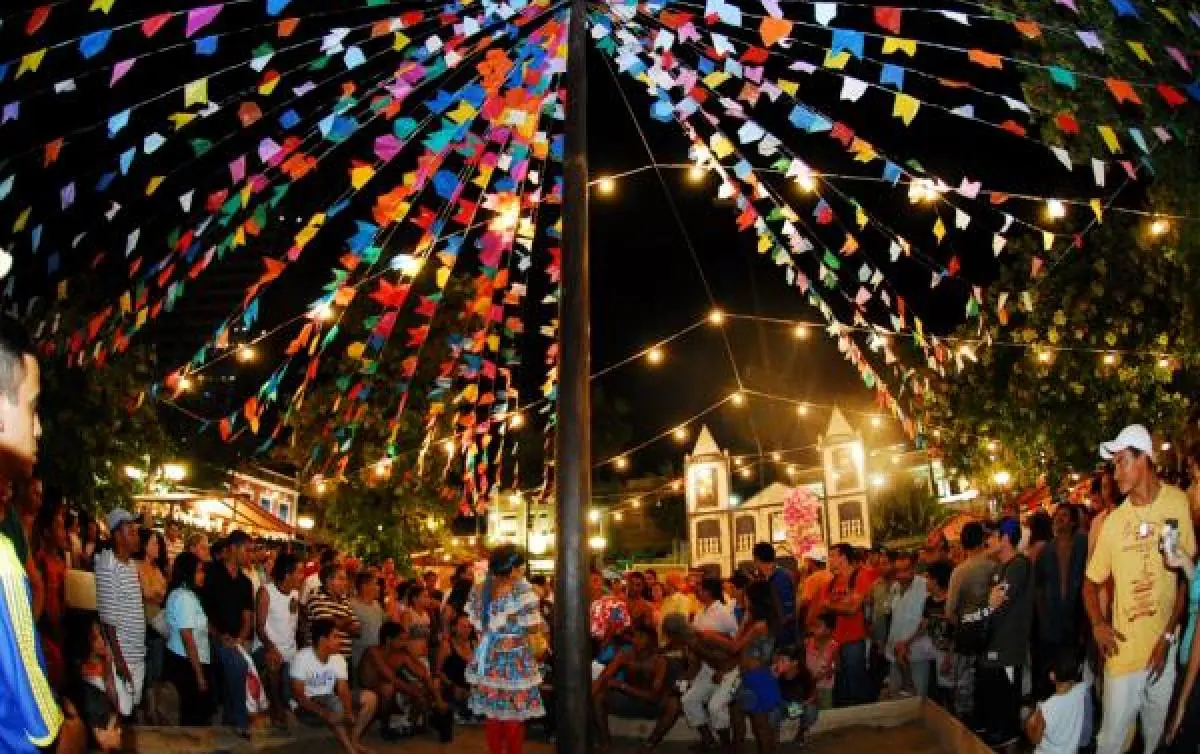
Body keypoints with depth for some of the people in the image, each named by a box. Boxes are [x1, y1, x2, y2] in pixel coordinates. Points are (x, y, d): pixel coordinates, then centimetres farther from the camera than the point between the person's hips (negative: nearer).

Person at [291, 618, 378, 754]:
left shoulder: (338, 659, -2)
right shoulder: (302, 658, -19)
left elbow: (343, 691, -6)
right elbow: (298, 695, -23)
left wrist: (349, 712, -27)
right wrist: (323, 713, -35)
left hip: (329, 700, 7)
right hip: (307, 706, -7)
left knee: (370, 697, -9)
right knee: (336, 708, -38)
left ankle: (354, 740, -9)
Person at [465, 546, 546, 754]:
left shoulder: (478, 590, 3)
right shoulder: (521, 590, -16)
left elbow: (476, 623, 9)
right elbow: (534, 627, -14)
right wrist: (543, 625, 6)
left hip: (487, 660, 6)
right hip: (514, 661, -6)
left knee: (492, 715, 14)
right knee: (514, 717, 6)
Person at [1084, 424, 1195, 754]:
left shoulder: (1178, 502, -7)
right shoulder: (1113, 521, -5)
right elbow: (1091, 582, 5)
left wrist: (1168, 635, -4)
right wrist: (1098, 624, -12)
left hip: (1164, 647, 0)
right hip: (1123, 650, 0)